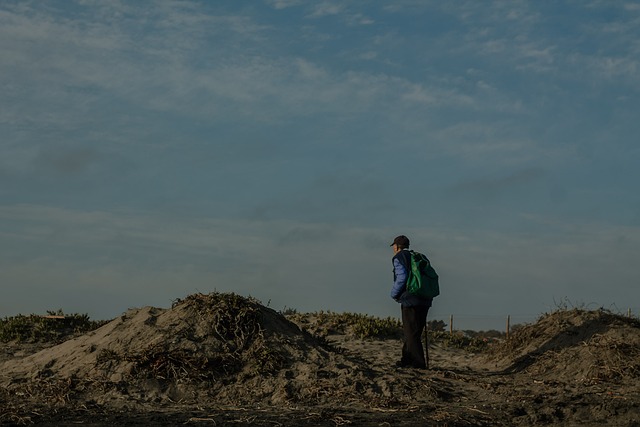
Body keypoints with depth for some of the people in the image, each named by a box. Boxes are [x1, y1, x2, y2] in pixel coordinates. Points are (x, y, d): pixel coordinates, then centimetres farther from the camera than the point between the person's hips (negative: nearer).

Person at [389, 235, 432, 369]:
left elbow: (402, 277, -16)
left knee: (411, 334, -3)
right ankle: (407, 360, 19)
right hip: (425, 301, 7)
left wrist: (394, 294, -3)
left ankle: (419, 363, -6)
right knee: (413, 333, 15)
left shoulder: (398, 258, -2)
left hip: (410, 301, -7)